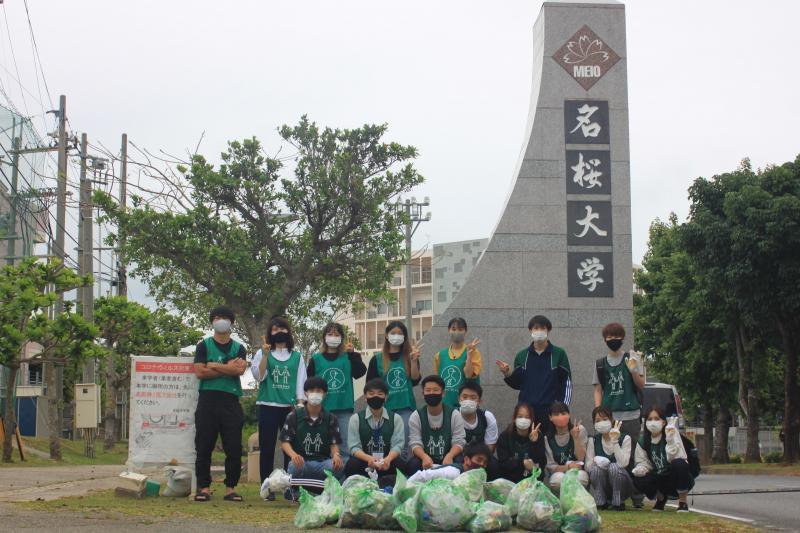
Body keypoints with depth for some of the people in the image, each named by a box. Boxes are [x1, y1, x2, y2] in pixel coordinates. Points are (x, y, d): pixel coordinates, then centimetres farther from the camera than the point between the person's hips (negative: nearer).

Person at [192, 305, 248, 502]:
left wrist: (213, 365, -6)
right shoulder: (204, 345, 10)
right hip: (208, 399, -1)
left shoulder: (239, 348, 14)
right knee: (204, 447, -2)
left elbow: (240, 369, -6)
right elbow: (199, 372, -5)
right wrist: (228, 368, -5)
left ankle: (230, 488, 7)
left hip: (231, 401, 1)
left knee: (234, 448, -1)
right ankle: (204, 487, 4)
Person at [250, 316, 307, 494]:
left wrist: (300, 404, 2)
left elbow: (301, 382, 11)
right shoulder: (262, 353, 7)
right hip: (268, 406, -1)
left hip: (290, 407, 1)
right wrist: (265, 355, -14)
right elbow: (258, 376, -6)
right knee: (267, 448, -1)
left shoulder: (297, 357, 11)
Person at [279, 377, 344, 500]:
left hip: (323, 463, 2)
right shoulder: (294, 416, 3)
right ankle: (293, 489, -3)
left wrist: (336, 455, -21)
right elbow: (285, 442, -1)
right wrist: (293, 455, -24)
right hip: (301, 461, -2)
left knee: (338, 466, -32)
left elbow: (334, 444, 4)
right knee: (296, 467, -38)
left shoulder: (330, 419, 9)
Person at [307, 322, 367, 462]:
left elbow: (360, 372, -9)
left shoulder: (348, 358, 7)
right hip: (322, 409, 0)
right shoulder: (316, 359, 7)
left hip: (344, 408, 0)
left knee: (346, 445, 1)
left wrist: (353, 354, -20)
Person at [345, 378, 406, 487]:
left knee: (398, 464, -32)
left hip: (387, 461, 0)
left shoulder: (396, 418, 7)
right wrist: (369, 458, -27)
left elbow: (397, 445, -4)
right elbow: (354, 447, -4)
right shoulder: (355, 419, 5)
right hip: (364, 461, 0)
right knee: (351, 465, -33)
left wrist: (388, 459, -27)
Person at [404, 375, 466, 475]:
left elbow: (459, 442, -7)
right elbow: (415, 443, -8)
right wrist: (425, 457, -31)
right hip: (425, 459, 0)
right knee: (413, 464, -32)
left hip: (448, 459, 0)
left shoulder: (454, 415, 0)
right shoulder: (415, 416, 1)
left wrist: (449, 456, -30)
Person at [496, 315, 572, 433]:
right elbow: (517, 384, 14)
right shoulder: (522, 356, 10)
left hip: (551, 411, -2)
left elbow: (567, 382, 4)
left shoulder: (559, 354, 3)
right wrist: (508, 374, -5)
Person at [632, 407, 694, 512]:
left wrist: (670, 440, -39)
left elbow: (673, 458, -26)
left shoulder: (672, 435, -13)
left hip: (679, 479, -4)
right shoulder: (644, 441, 0)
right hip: (660, 479, 4)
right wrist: (640, 469, -17)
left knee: (679, 463, -36)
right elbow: (646, 463, 5)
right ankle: (660, 497, 9)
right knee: (638, 480, -25)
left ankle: (682, 502, -15)